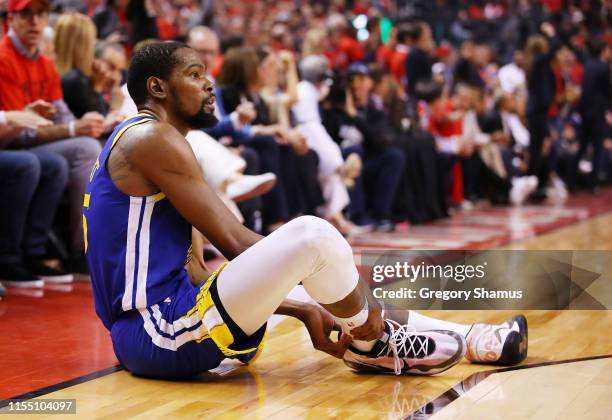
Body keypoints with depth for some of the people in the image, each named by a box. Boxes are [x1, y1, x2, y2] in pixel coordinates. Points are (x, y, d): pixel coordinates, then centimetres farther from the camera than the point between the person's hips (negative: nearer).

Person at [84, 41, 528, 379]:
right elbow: (233, 241, -15)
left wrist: (304, 309, 10)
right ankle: (373, 345, 8)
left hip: (148, 333, 11)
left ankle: (473, 340, 16)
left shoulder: (143, 145, 21)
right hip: (161, 334, -11)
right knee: (311, 234, -19)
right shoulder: (152, 138, -10)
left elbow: (196, 275, 17)